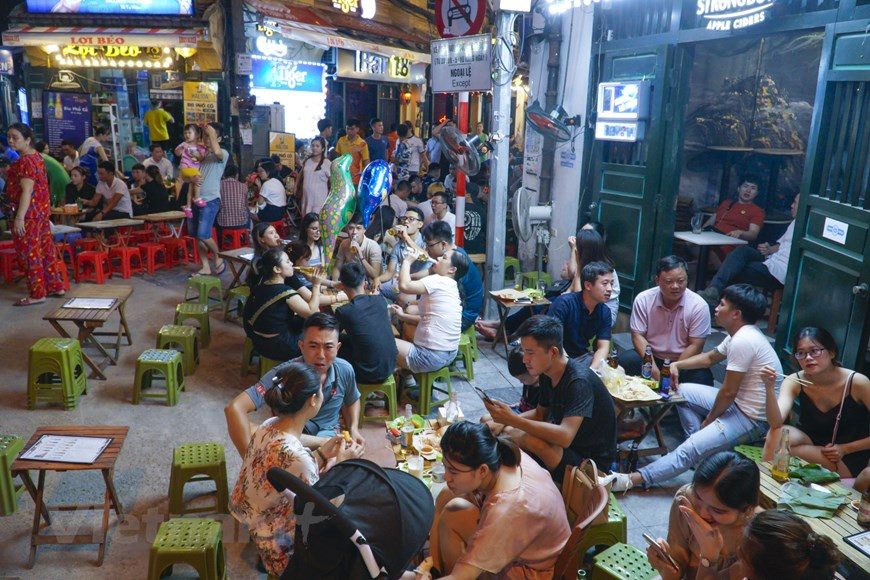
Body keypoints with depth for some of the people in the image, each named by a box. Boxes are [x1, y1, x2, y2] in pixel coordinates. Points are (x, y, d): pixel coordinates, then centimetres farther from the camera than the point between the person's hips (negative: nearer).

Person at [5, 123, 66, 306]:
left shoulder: (25, 161, -17)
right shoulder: (36, 156, 12)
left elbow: (27, 191, -22)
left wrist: (19, 218, -24)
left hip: (29, 213, -10)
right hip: (42, 211, 10)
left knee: (28, 254, -2)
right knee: (46, 250, 14)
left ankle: (37, 294, 6)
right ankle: (56, 286, 22)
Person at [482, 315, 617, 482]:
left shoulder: (579, 382, -28)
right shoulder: (546, 373, -3)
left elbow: (564, 437, -38)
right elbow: (540, 414, 10)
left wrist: (513, 420, -37)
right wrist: (505, 420, -7)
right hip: (562, 448, 8)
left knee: (531, 440, -34)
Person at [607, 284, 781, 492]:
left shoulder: (742, 341, -26)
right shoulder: (741, 334, 6)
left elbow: (728, 392, -22)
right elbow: (710, 357, 22)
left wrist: (709, 420, -7)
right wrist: (676, 364, 9)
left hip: (753, 419, -10)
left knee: (690, 449, -22)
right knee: (683, 391, 12)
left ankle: (633, 479, -26)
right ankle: (703, 447, 7)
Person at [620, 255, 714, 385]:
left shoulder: (699, 305, -10)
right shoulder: (643, 300, -7)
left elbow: (695, 345, -10)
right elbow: (638, 335, -6)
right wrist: (654, 369, -18)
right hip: (651, 359, 1)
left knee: (702, 379, -30)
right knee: (625, 360, -27)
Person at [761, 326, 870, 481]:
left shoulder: (857, 382, -20)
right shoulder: (794, 382, -14)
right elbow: (776, 423, -30)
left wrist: (845, 449, -17)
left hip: (848, 459, -3)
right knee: (776, 435, -30)